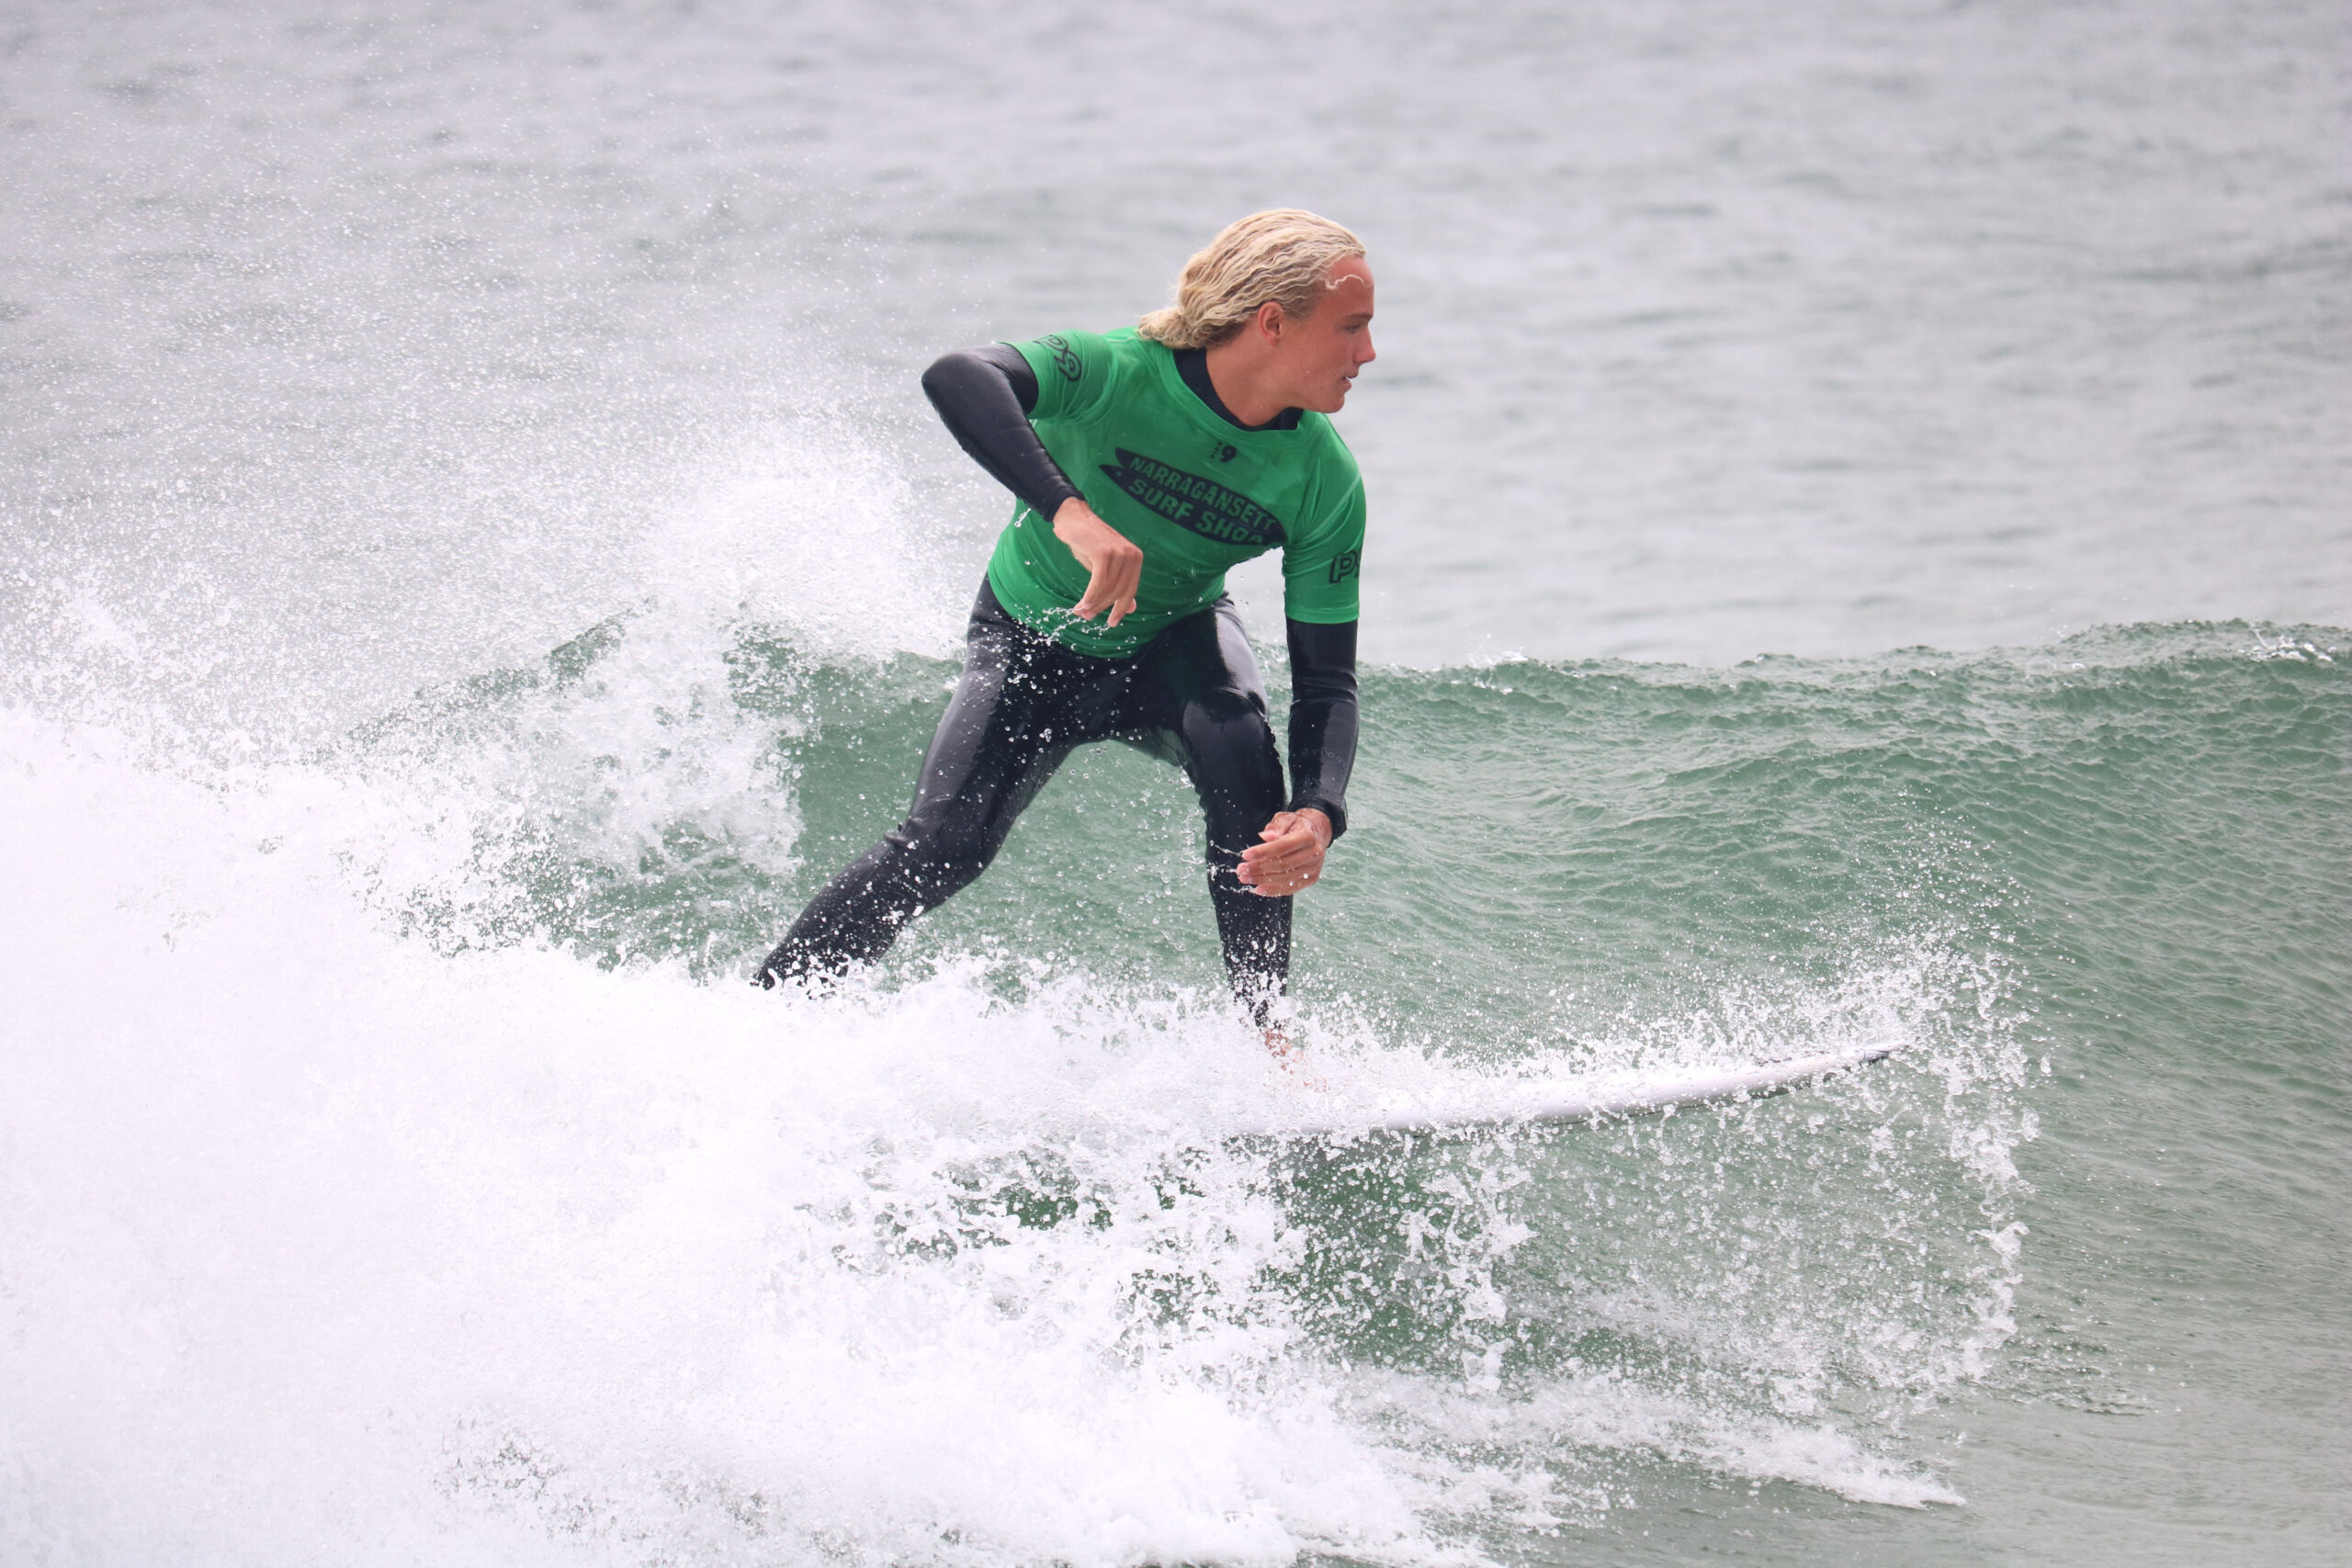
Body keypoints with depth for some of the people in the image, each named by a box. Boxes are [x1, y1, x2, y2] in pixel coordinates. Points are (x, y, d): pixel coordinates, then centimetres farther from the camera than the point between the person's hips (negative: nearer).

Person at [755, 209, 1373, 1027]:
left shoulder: (1325, 483, -22)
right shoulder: (1119, 371, -33)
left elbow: (1326, 678, -20)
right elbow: (958, 378, -50)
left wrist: (1318, 810, -40)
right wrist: (1067, 511, -64)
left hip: (1175, 641, 2)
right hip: (1036, 644, -2)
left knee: (1237, 748, -30)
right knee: (943, 845, -19)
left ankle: (1262, 1029, -19)